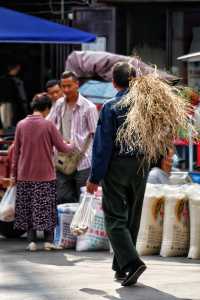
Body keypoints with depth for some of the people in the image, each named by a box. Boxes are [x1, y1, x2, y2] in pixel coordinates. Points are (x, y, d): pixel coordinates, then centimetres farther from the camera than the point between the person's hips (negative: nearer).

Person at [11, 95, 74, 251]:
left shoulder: (21, 125, 1)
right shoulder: (48, 125, -8)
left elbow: (16, 151, 5)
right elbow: (62, 147, -4)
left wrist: (13, 173, 11)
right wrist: (71, 146, 18)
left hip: (25, 175, 2)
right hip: (45, 174, -2)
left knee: (27, 208, 8)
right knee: (47, 208, 7)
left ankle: (32, 240, 3)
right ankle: (49, 241, 5)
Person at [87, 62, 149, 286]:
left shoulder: (110, 108, -10)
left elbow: (103, 145, -12)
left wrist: (95, 177, -9)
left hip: (116, 167, -4)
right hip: (140, 168, 4)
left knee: (115, 219, -3)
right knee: (132, 219, 14)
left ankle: (131, 262, -21)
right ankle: (121, 268, 19)